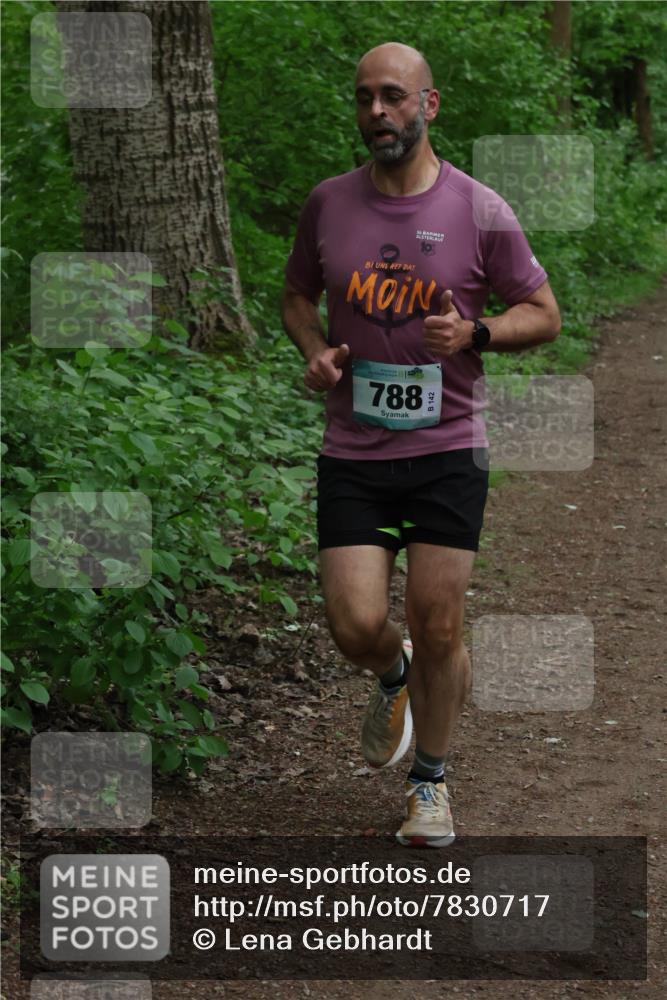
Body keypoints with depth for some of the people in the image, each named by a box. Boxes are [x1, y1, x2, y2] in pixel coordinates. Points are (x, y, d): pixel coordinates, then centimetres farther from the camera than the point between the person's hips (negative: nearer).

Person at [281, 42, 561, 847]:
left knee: (438, 629, 0)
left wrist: (474, 333, -16)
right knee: (357, 627, -7)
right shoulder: (328, 204, 2)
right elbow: (297, 293, 19)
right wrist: (314, 350, -3)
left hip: (447, 453, -1)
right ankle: (393, 679, 30)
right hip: (353, 455, 2)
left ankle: (430, 782, 22)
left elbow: (543, 314, 4)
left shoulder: (480, 213, -5)